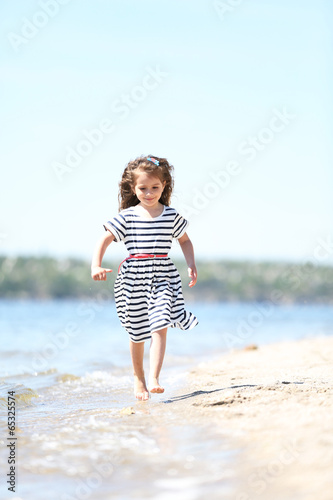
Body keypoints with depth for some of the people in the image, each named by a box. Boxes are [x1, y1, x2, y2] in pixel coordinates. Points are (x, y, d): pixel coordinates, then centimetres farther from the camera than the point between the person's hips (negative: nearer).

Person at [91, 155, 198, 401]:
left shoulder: (171, 216, 4)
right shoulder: (127, 217, -1)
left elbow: (185, 241, 18)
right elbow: (104, 240, -2)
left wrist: (192, 265, 5)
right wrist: (96, 265, -17)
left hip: (163, 277, 0)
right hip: (134, 278, 0)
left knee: (160, 326, -16)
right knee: (138, 332, 10)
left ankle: (154, 379, -20)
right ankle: (138, 377, 28)